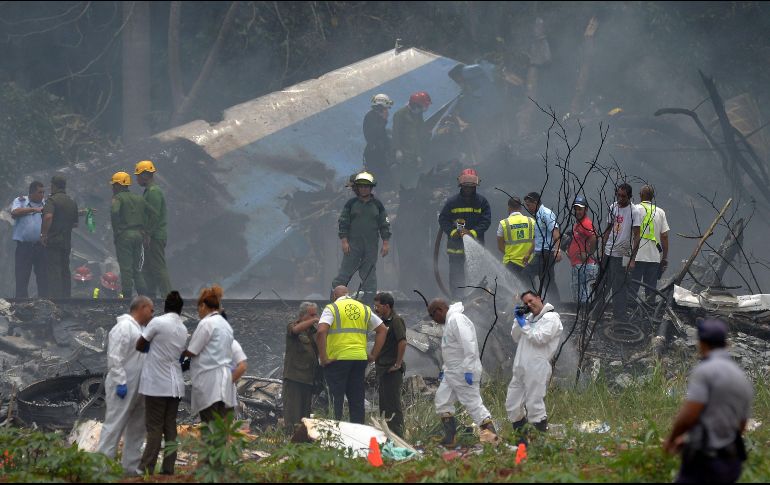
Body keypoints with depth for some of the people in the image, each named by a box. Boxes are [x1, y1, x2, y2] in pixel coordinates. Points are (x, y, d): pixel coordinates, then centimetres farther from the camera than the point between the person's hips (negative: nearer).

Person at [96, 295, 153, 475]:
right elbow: (115, 358, -18)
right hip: (123, 388, -10)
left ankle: (131, 466, 17)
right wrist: (120, 382, -23)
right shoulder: (124, 327, -12)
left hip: (137, 389, 10)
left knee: (136, 429, 12)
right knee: (114, 426, -9)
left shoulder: (138, 329, 19)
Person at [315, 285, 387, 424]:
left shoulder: (332, 308, -2)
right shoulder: (364, 309, 14)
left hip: (337, 359, -4)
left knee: (336, 401, 0)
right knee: (357, 401, 10)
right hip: (360, 359, 4)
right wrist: (374, 355, 13)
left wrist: (323, 358, -11)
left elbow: (321, 331, -17)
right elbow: (383, 330, 14)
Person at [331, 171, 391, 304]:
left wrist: (386, 243, 3)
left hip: (371, 246, 2)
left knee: (369, 274, 2)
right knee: (345, 272, -4)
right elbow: (343, 222, 3)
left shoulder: (377, 205, 7)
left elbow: (385, 224, 9)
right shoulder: (351, 204, 4)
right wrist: (344, 240, -6)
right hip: (353, 245, -1)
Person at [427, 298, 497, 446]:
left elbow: (468, 345, -26)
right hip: (453, 372, 11)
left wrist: (468, 370, -28)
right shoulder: (450, 321, 16)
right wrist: (445, 368, 23)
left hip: (464, 373, -11)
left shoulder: (457, 319, -17)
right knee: (442, 400, 10)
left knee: (474, 404, -8)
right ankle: (449, 438, 13)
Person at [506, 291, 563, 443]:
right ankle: (520, 439, 21)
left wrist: (524, 325, -6)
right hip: (520, 368, 9)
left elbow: (540, 338, -16)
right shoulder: (529, 317, 21)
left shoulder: (551, 318, -4)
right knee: (512, 405, 11)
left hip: (537, 369, -9)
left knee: (534, 406, -10)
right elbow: (516, 338, 21)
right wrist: (518, 320, 7)